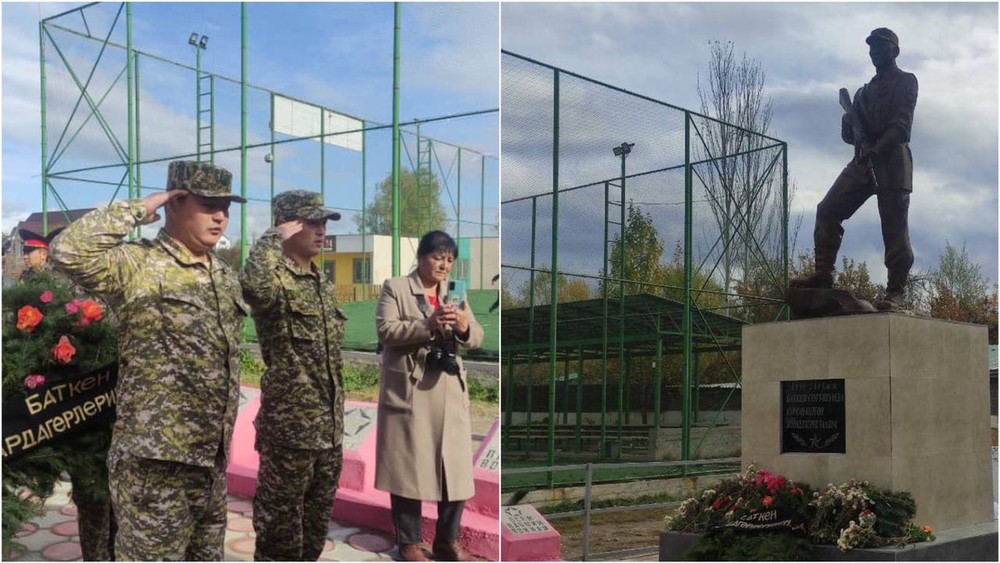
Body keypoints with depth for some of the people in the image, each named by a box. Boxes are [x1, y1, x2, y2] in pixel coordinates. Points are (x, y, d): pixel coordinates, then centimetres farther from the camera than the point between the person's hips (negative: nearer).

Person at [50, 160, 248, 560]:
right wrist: (137, 210, -19)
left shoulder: (226, 277, 13)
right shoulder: (138, 265, -10)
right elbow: (69, 251, -30)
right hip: (154, 461, -8)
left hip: (210, 457, 8)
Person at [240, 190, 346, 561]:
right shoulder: (275, 279, -13)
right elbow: (253, 286, -41)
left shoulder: (323, 283, 14)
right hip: (290, 420, -8)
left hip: (329, 422, 8)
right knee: (281, 513, 3)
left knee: (318, 511, 18)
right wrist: (272, 241, -25)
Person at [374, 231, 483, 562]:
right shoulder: (394, 288, 0)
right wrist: (428, 325, -24)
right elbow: (386, 330, -12)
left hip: (450, 392, 4)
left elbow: (476, 339, 8)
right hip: (408, 392, -4)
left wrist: (464, 327, -16)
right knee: (407, 466, 2)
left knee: (456, 466, 4)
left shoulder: (455, 292, 14)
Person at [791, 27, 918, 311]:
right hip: (862, 162, 7)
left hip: (892, 161, -7)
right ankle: (823, 274, -7)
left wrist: (877, 148, -25)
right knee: (828, 210, -6)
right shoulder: (865, 91, 26)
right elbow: (848, 132, 18)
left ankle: (896, 292, -8)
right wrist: (849, 120, -6)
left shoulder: (906, 82, 5)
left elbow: (901, 125, -9)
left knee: (894, 228, -8)